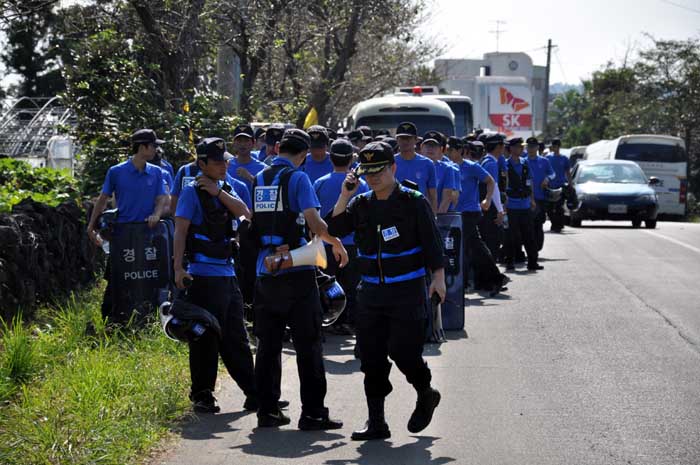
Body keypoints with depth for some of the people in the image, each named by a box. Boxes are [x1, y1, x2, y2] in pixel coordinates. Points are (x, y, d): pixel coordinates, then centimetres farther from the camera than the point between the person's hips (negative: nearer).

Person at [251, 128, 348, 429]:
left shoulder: (258, 179, 10)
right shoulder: (297, 178, -8)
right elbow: (315, 223, -15)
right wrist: (337, 244, 0)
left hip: (265, 271, 6)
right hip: (296, 271, -6)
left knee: (268, 345, 11)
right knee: (308, 346, 0)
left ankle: (267, 411, 12)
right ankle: (312, 413, -1)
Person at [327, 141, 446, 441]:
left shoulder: (413, 202, -3)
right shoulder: (361, 204, 8)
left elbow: (432, 242, -3)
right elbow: (333, 231, -2)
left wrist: (438, 277, -9)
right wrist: (344, 197, -9)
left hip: (408, 292, -5)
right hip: (371, 291, 5)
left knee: (403, 350, -12)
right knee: (371, 357, 3)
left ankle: (426, 396, 18)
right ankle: (376, 422, 10)